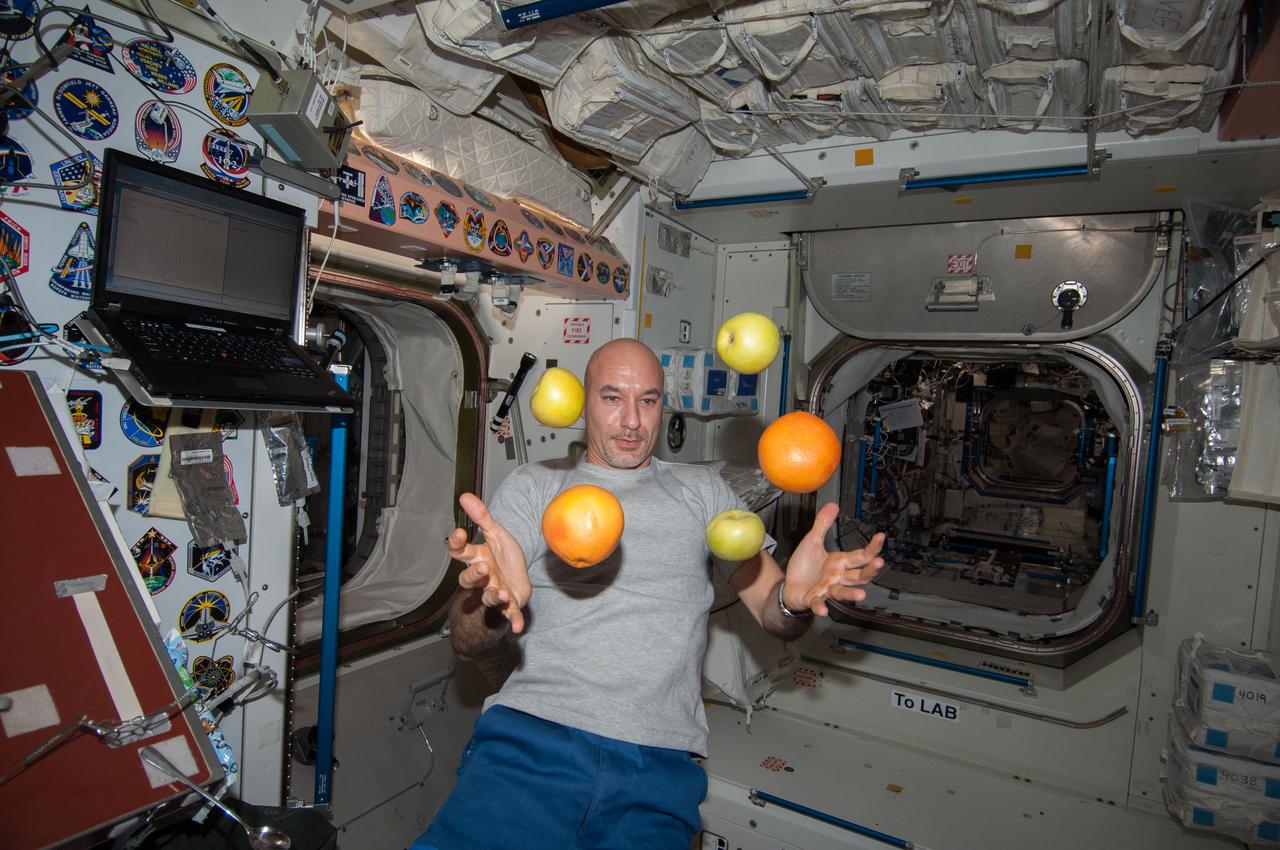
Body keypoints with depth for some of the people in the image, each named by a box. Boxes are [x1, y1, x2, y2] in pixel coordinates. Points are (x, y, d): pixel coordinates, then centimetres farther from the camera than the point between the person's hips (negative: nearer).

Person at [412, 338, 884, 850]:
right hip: (532, 734, -1)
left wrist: (794, 600, -14)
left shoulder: (703, 490, 17)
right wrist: (493, 606, -22)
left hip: (659, 765, 2)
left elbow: (772, 613, 11)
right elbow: (466, 644, 4)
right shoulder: (532, 487, 12)